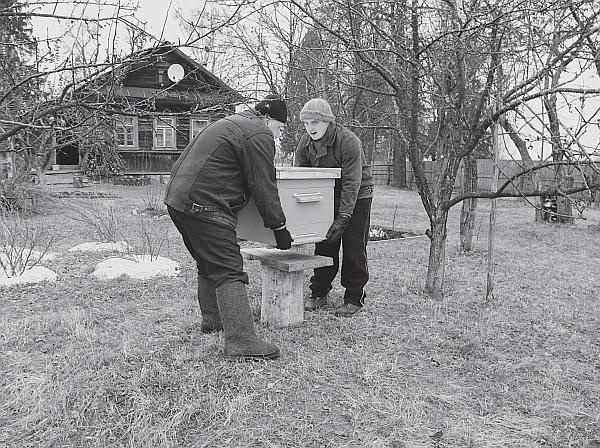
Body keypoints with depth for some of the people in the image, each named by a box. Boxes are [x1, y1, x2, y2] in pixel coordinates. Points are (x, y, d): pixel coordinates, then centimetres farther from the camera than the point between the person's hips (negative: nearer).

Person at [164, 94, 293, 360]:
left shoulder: (232, 123, 25)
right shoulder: (258, 136, -8)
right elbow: (263, 188, -11)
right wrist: (279, 227, -4)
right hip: (203, 206, -11)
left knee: (208, 265, 22)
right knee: (228, 271, -11)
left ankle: (212, 320, 35)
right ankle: (242, 343, -13)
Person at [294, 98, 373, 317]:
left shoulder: (349, 141, -26)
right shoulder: (305, 142, -7)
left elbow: (351, 183, -29)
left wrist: (343, 218, -33)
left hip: (357, 197, -5)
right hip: (327, 196, 5)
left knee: (353, 249, -3)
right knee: (324, 246, 7)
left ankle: (355, 298, 8)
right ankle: (319, 293, 18)